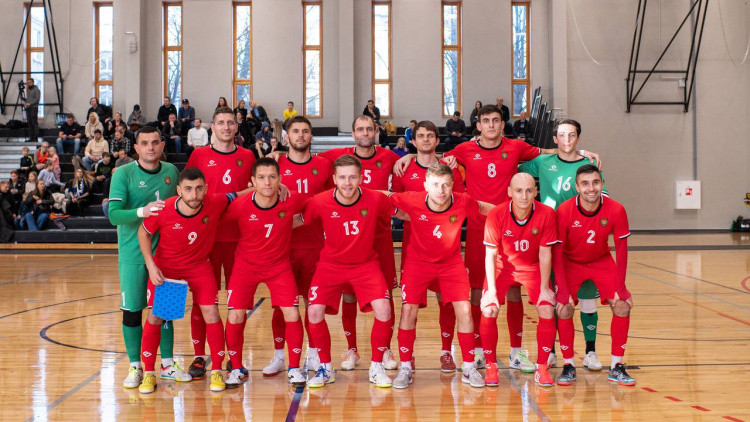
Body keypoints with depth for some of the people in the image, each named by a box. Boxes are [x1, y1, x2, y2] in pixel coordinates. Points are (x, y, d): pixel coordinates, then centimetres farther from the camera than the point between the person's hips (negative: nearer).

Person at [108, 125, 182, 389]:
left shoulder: (171, 171, 5)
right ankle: (135, 367, 15)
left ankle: (167, 364, 21)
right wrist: (142, 211, -34)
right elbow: (114, 214, -17)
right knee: (132, 310, 2)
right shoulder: (123, 174, -8)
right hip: (132, 254, -3)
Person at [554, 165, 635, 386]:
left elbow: (621, 249, -11)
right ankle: (569, 365, 0)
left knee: (623, 306, -10)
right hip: (571, 262, -2)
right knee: (564, 309, -17)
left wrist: (620, 287, -14)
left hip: (602, 261, 2)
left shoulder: (616, 210, -21)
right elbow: (557, 253, -20)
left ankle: (616, 367, 3)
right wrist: (564, 291, -24)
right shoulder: (564, 211, -26)